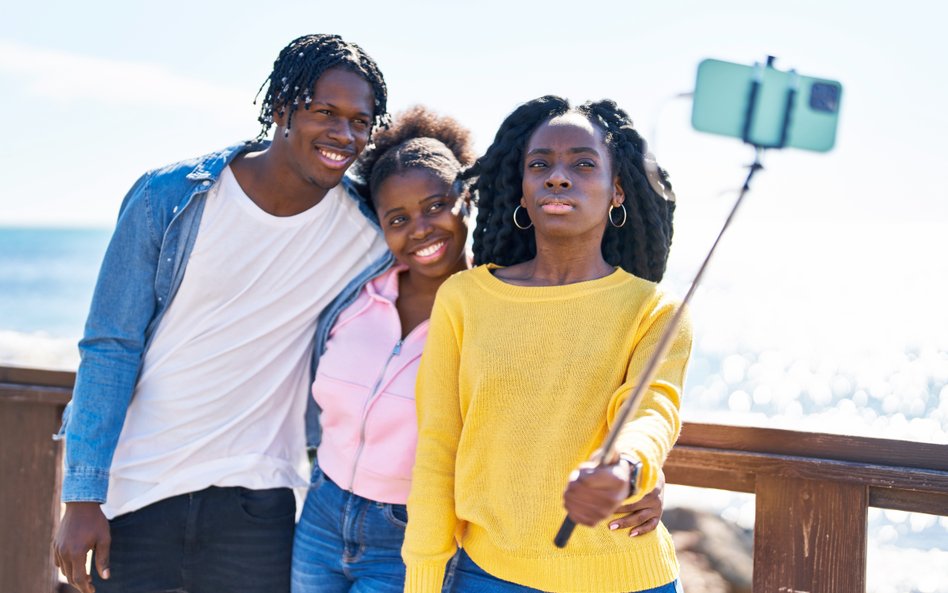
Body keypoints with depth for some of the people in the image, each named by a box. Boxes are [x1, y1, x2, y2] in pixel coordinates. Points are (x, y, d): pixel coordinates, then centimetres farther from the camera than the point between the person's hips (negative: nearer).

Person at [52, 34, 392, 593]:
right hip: (136, 493, 0)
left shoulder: (369, 232, -5)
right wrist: (83, 496, -10)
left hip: (254, 502, 1)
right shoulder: (169, 197, -8)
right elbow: (110, 347, -6)